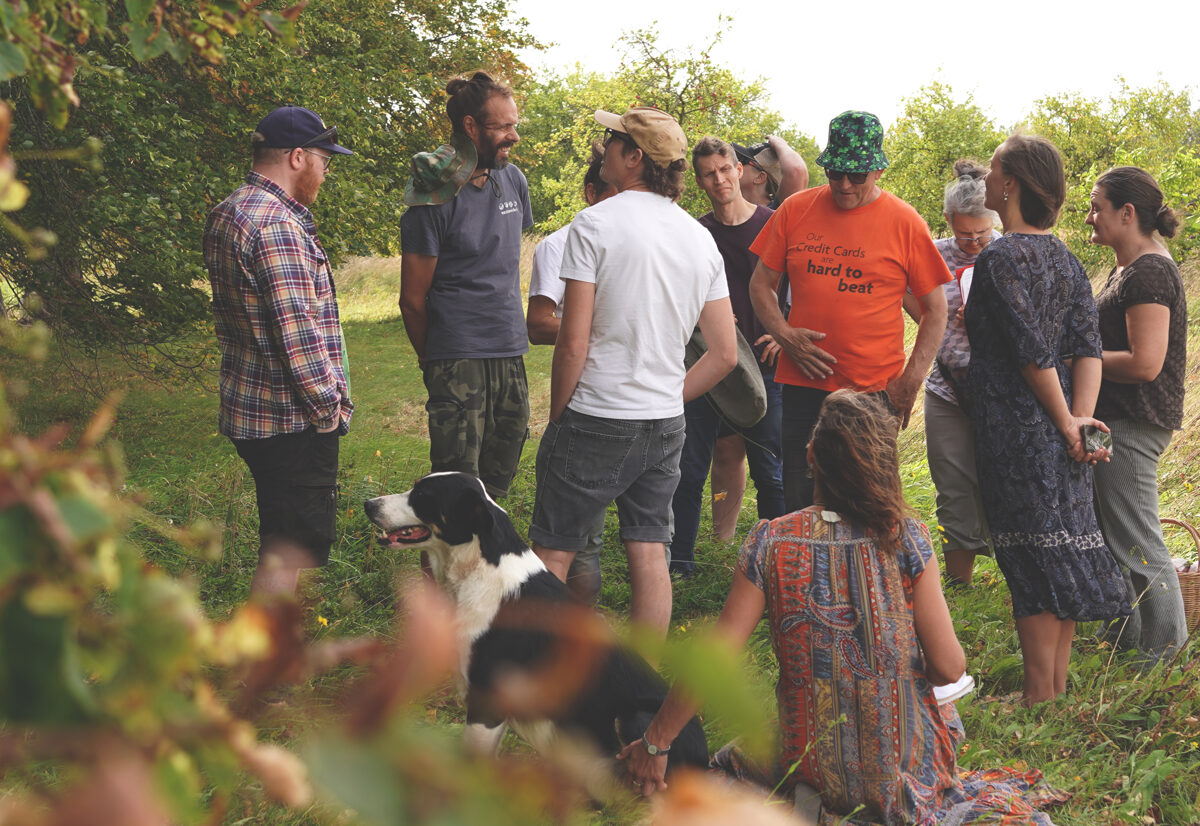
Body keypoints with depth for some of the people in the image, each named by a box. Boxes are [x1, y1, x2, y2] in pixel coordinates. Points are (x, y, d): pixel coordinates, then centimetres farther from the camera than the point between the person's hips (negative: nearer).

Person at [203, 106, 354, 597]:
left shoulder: (226, 215, 13)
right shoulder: (276, 225, -20)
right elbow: (297, 331, -21)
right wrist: (329, 404, -13)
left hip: (249, 410, 10)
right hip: (293, 418, -10)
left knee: (280, 544, 19)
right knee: (290, 553, -5)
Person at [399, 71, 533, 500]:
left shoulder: (513, 180, 8)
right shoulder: (433, 199, -11)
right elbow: (413, 299, -5)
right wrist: (432, 358, 6)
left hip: (511, 354, 6)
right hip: (458, 358, -6)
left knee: (500, 476, 11)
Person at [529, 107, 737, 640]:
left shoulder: (594, 224, -11)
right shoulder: (700, 238, 8)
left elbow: (573, 343, -14)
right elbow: (725, 354, 8)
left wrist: (556, 416, -2)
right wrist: (667, 398, 16)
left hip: (595, 418, -6)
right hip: (665, 423, 6)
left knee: (551, 553, 4)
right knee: (649, 554, 10)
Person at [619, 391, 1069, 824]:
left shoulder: (770, 544, -11)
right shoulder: (905, 538, -13)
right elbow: (948, 667, -11)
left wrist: (654, 743, 0)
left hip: (809, 760, 0)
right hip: (903, 761, 1)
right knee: (944, 713, 35)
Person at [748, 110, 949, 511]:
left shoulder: (904, 222, 0)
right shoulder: (795, 210, 6)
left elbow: (935, 309, 3)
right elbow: (761, 284, 13)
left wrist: (911, 379, -6)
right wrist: (783, 335, -5)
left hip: (874, 392, -2)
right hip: (804, 385, 2)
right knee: (799, 506, 6)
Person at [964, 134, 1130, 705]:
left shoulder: (1000, 257, -13)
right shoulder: (1064, 258, 10)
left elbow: (1033, 351, -17)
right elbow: (1087, 347, 1)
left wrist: (1066, 424, -10)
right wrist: (1080, 418, -7)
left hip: (1018, 427, -8)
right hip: (1057, 428, 8)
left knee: (1034, 560, -4)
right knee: (1064, 554, 11)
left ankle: (1039, 699, 0)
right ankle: (1058, 686, 20)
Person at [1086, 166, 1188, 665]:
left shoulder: (1150, 272, -18)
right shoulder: (1127, 268, 14)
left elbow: (1144, 362, -25)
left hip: (1135, 426, -11)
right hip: (1116, 419, 11)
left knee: (1138, 546, -3)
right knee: (1112, 536, 19)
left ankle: (1164, 652, 8)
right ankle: (1129, 635, 31)